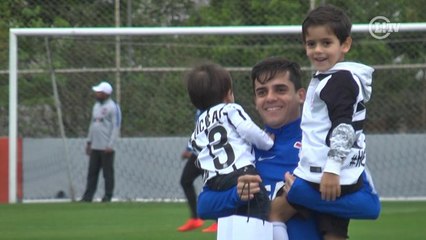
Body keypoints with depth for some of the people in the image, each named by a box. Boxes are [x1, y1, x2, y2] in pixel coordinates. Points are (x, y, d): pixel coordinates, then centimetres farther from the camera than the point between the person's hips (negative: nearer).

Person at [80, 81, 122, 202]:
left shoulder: (113, 107, -9)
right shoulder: (96, 106, 16)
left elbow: (116, 127, -14)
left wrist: (110, 145, -20)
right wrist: (89, 141, 19)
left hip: (106, 147, -8)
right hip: (95, 146, 8)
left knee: (108, 173, -2)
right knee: (92, 172, 6)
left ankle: (108, 196, 3)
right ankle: (88, 196, 7)